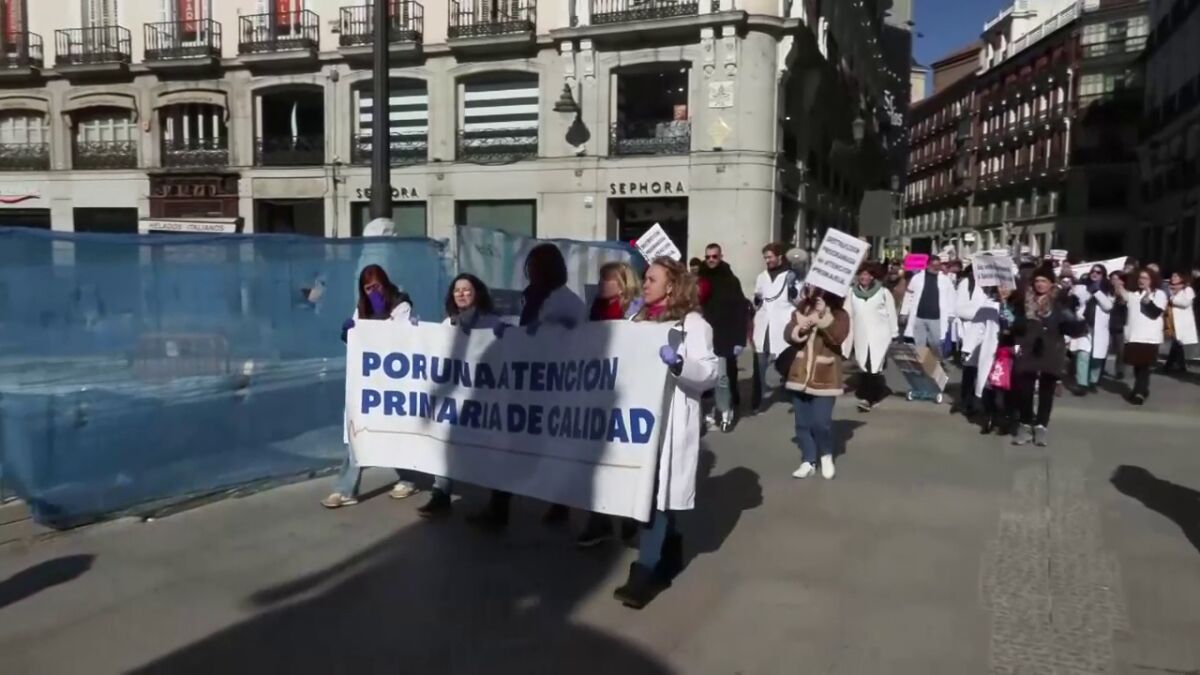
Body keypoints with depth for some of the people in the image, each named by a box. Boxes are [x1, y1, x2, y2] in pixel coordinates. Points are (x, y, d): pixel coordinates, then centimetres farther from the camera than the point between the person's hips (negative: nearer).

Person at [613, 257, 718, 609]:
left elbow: (710, 372, -13)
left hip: (671, 419, -7)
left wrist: (678, 362, -29)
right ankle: (668, 556, 28)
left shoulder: (692, 323, -5)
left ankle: (645, 572, -7)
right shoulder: (640, 319, 17)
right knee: (649, 488, 13)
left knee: (656, 489, -9)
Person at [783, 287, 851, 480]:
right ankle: (808, 462, 19)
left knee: (821, 421, -7)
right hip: (800, 375, 4)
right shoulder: (801, 311, 7)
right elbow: (788, 335, 0)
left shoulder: (839, 314, -5)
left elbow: (839, 337, -23)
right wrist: (800, 329, -20)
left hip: (825, 377, -4)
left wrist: (823, 316, -29)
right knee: (802, 422, 8)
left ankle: (826, 456, 19)